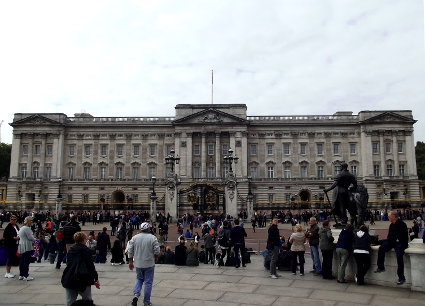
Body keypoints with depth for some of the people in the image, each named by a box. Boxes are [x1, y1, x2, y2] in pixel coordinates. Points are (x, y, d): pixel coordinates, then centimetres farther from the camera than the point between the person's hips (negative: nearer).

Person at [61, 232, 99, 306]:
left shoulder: (70, 250, 12)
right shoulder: (86, 250, -5)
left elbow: (68, 264, 19)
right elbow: (90, 265, -7)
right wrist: (96, 278, 1)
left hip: (69, 279, 5)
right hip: (82, 280, -5)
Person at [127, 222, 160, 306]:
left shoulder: (134, 238, 0)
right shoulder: (152, 238, -10)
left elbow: (130, 250, 2)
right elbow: (156, 250, -10)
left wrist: (130, 261, 11)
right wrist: (156, 258, 9)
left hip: (138, 264, 3)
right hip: (149, 263, -3)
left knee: (139, 279, 22)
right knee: (148, 282, 7)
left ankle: (136, 294, 2)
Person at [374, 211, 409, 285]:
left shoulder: (402, 224, -12)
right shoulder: (392, 225, 14)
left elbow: (404, 236, -17)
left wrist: (397, 240, -17)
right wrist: (388, 239, 4)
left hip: (400, 243, -8)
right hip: (392, 242, 8)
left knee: (399, 257, -25)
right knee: (381, 248, -14)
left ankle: (401, 278, -14)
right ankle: (381, 268, -4)